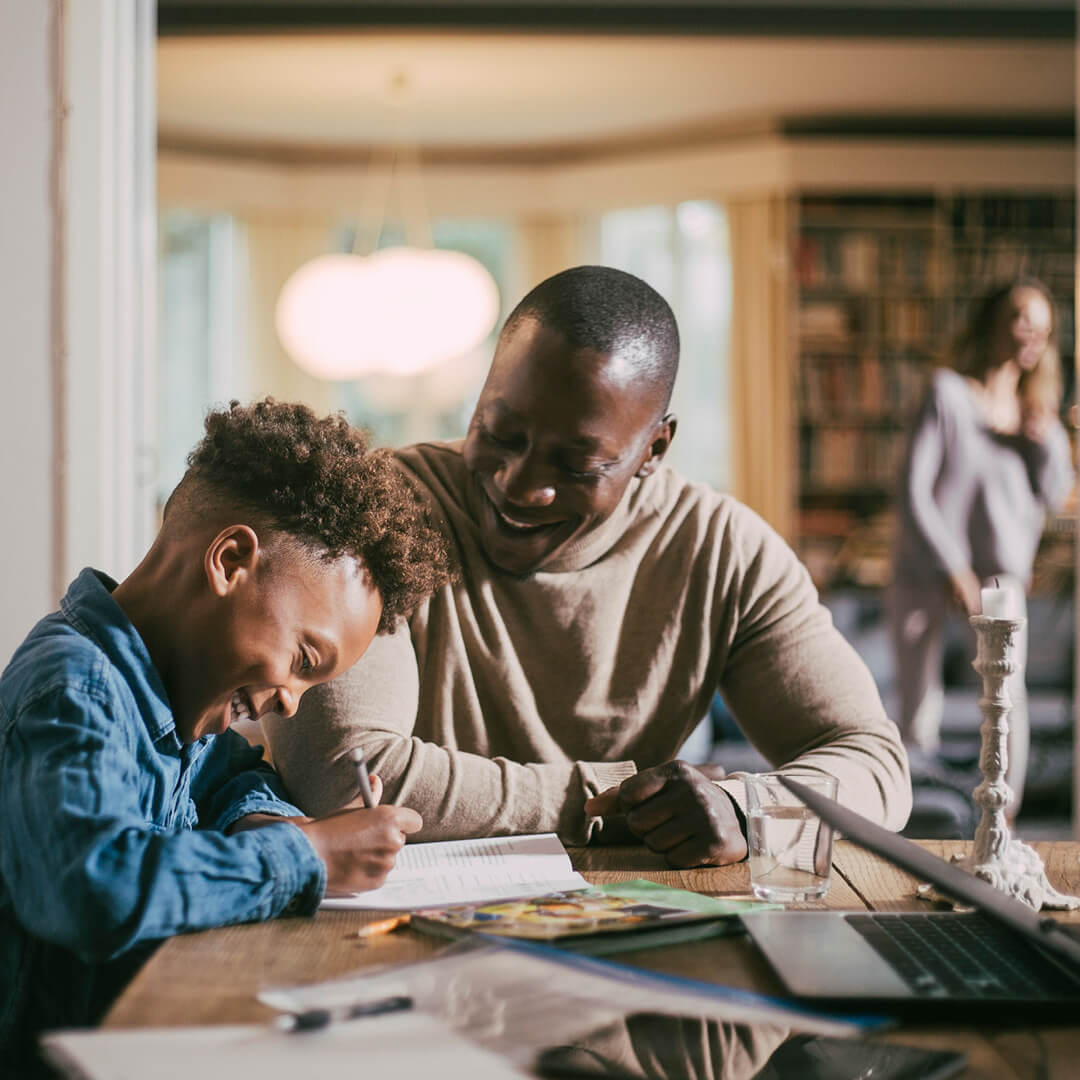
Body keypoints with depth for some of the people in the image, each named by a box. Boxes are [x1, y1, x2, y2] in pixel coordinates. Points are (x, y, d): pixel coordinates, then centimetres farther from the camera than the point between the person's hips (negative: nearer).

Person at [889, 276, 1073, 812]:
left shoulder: (1033, 406, 8)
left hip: (1000, 570, 3)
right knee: (916, 712, 3)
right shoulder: (948, 393, -8)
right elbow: (913, 493, -11)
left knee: (1005, 691, -17)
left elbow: (1054, 494, 5)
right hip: (926, 567, -3)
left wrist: (1044, 437, -12)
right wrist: (951, 568, -14)